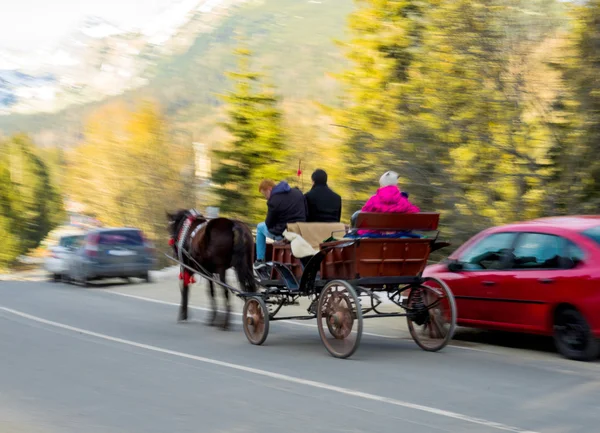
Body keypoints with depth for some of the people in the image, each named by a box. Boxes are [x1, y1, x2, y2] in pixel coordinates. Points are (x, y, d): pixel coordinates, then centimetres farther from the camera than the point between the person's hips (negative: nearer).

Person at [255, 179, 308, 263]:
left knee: (260, 227, 21)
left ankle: (260, 260, 22)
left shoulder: (273, 200, -16)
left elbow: (269, 224, -6)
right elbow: (306, 213, 11)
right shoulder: (298, 192, 5)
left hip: (282, 235, -6)